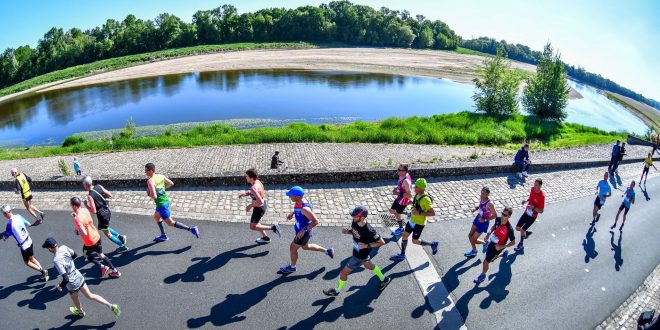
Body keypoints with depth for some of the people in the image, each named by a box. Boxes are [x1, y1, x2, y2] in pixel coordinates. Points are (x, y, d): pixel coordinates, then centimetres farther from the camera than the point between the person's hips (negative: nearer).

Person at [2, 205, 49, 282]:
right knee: (32, 258, 23)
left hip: (23, 245, -7)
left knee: (27, 262, 15)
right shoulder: (18, 216, -4)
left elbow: (5, 237, -14)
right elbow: (28, 224, 12)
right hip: (29, 241, 7)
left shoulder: (10, 223, -24)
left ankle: (42, 271, 5)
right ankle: (43, 271, 22)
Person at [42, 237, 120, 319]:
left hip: (72, 284, -6)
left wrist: (61, 286, -10)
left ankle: (80, 312, 56)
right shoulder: (63, 247, -11)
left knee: (74, 298, 27)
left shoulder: (56, 260, -31)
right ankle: (111, 306, 11)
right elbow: (75, 255, 11)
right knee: (90, 296, 16)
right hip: (78, 276, 6)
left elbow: (66, 279, -29)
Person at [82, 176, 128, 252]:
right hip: (107, 211, 8)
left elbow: (94, 211, -22)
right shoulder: (99, 186, -6)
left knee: (108, 234, 13)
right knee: (106, 228, 31)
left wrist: (86, 205, -8)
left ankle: (122, 246, 20)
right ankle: (120, 237, 27)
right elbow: (110, 195, 4)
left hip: (102, 215, -7)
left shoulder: (90, 196, -25)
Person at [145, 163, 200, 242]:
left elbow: (154, 196, -30)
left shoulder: (150, 181, -23)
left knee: (170, 223, 1)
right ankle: (163, 236, 36)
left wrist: (148, 193, -9)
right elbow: (171, 183, 15)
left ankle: (191, 229, -6)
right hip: (166, 201, 9)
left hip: (161, 204, -9)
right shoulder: (161, 176, 1)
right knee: (156, 217, 29)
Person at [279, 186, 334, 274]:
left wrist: (303, 230, -31)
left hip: (303, 233, -9)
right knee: (305, 247, 29)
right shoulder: (299, 201, -10)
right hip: (300, 230, 9)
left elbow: (315, 221, -32)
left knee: (293, 248, 12)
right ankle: (327, 251, 40)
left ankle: (292, 267, 39)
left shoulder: (304, 209, -37)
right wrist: (292, 213, 3)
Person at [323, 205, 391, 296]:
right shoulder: (355, 222, -17)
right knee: (369, 265, 31)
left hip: (360, 256, -8)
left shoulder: (369, 231, -38)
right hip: (357, 251, 8)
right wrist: (347, 231, -15)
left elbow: (382, 242, -25)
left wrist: (367, 246, -32)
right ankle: (384, 279, 53)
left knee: (344, 272, 6)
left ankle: (337, 290, 32)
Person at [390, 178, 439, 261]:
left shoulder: (425, 199, -29)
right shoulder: (418, 194, -4)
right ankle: (402, 255, 31)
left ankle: (433, 244, 27)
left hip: (419, 223, -8)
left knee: (415, 241, 6)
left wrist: (419, 213, -30)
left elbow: (433, 213, -26)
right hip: (412, 220, 8)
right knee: (404, 236, 15)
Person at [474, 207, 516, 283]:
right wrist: (490, 232, -6)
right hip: (491, 242, 6)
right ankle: (503, 254, 56)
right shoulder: (498, 219, -17)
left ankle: (483, 275, 27)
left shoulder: (509, 229, -33)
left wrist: (502, 247, -24)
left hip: (497, 247, -6)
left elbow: (513, 242, -19)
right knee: (492, 258, 28)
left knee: (486, 261, 0)